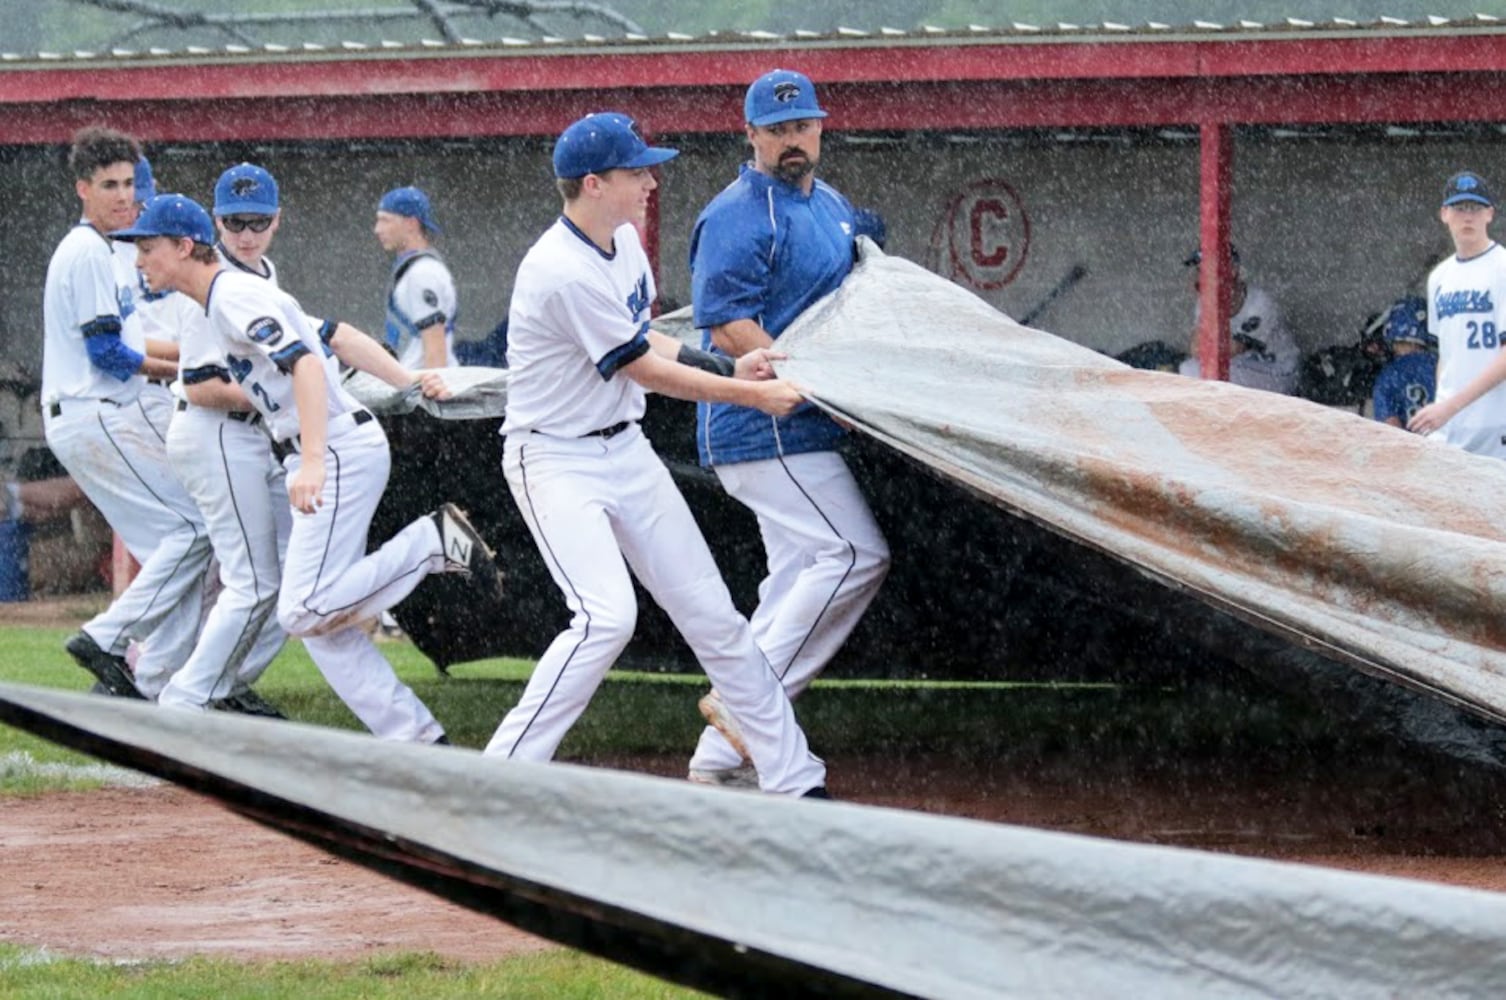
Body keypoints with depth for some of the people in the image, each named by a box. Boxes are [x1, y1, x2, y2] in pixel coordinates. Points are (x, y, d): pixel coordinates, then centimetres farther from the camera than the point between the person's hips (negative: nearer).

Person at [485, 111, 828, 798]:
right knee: (607, 615, -24)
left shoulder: (624, 241, 4)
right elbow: (650, 372, -18)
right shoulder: (563, 272, -25)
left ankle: (794, 781, 10)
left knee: (710, 612, 6)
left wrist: (726, 368, 3)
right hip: (556, 461, -9)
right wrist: (753, 396, -9)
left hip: (625, 450, 9)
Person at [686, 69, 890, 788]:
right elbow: (728, 329, -20)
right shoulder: (738, 217, -12)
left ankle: (719, 759, 11)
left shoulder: (832, 207, 17)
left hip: (803, 430, 10)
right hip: (764, 428, -10)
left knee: (799, 573, 9)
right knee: (855, 554, -16)